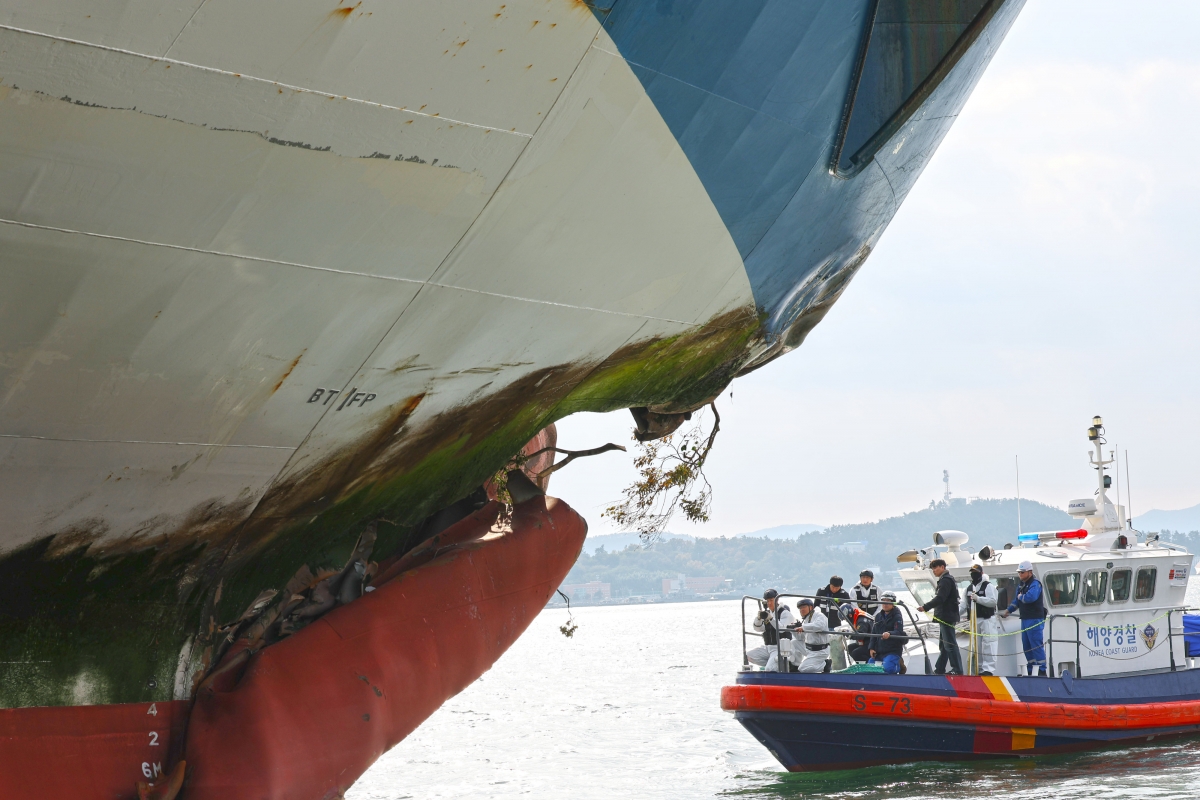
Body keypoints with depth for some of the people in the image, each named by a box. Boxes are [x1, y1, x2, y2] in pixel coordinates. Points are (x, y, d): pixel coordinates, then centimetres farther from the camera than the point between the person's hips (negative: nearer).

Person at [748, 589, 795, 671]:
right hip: (767, 647, 8)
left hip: (780, 648, -8)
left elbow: (781, 629, -22)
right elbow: (757, 628, 4)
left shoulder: (785, 613, -7)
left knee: (770, 669, -25)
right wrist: (759, 618, -16)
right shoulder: (767, 613, 12)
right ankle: (773, 664, -3)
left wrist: (771, 618, -33)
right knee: (749, 655, -10)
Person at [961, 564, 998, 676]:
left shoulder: (988, 586, -4)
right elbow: (964, 605, 14)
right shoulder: (968, 589, 16)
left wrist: (978, 598, -23)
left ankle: (989, 669, -13)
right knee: (977, 646, 8)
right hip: (974, 620, 7)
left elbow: (993, 602, -15)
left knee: (988, 645, -11)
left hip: (988, 620, -7)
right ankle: (981, 669, 13)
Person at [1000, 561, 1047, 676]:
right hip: (1025, 619, 10)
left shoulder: (1035, 584, -13)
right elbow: (1017, 601, 26)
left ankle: (1042, 671, -9)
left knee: (1036, 645, -10)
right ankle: (1030, 671, 18)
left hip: (1035, 619, -10)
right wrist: (1008, 610, 17)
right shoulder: (1021, 585, 17)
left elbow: (1031, 597, -31)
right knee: (1026, 646, 12)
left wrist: (1021, 597, -13)